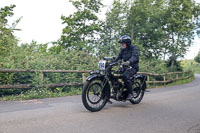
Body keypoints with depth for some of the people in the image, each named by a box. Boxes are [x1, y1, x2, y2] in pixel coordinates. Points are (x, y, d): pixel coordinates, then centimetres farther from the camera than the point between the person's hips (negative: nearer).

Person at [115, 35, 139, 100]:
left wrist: (129, 62, -46)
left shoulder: (134, 48, -8)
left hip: (133, 66, -7)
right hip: (125, 66, 7)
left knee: (125, 76, -33)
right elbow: (119, 57, 13)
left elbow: (135, 56, -26)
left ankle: (130, 93, -20)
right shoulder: (122, 49, 14)